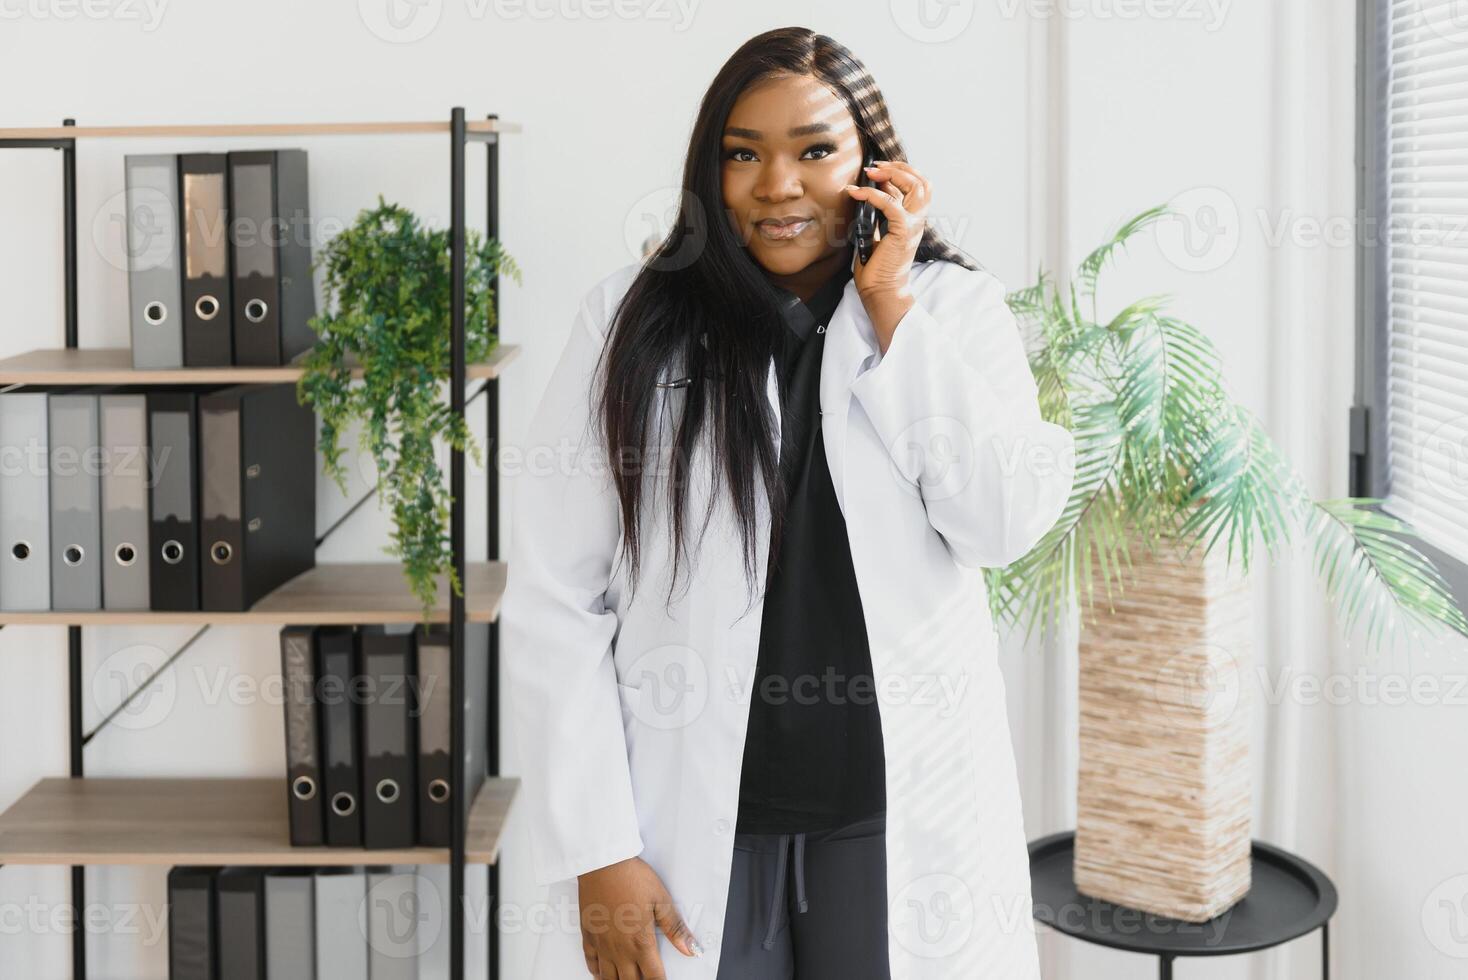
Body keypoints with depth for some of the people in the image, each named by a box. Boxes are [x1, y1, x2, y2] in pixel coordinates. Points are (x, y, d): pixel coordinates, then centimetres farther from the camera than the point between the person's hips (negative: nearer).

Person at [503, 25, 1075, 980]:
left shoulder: (956, 310, 2)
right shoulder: (633, 323, -2)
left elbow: (1007, 523, -13)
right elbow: (555, 604, -4)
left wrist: (892, 306, -11)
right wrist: (596, 854, -9)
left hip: (902, 819, 1)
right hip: (691, 823, -1)